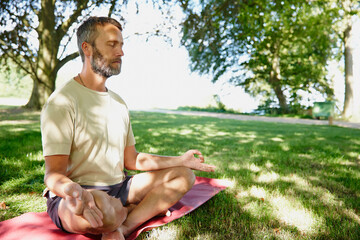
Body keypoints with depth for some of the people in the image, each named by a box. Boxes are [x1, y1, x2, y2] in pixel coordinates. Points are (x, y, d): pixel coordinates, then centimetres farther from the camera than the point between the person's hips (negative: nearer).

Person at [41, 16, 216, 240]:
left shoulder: (119, 102, 12)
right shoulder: (61, 102, -12)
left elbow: (132, 160, 12)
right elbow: (54, 174, -17)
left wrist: (180, 160, 3)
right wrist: (76, 192, -41)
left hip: (118, 188, 8)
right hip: (72, 199, -7)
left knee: (184, 175, 0)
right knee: (103, 207, -41)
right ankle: (147, 209, -5)